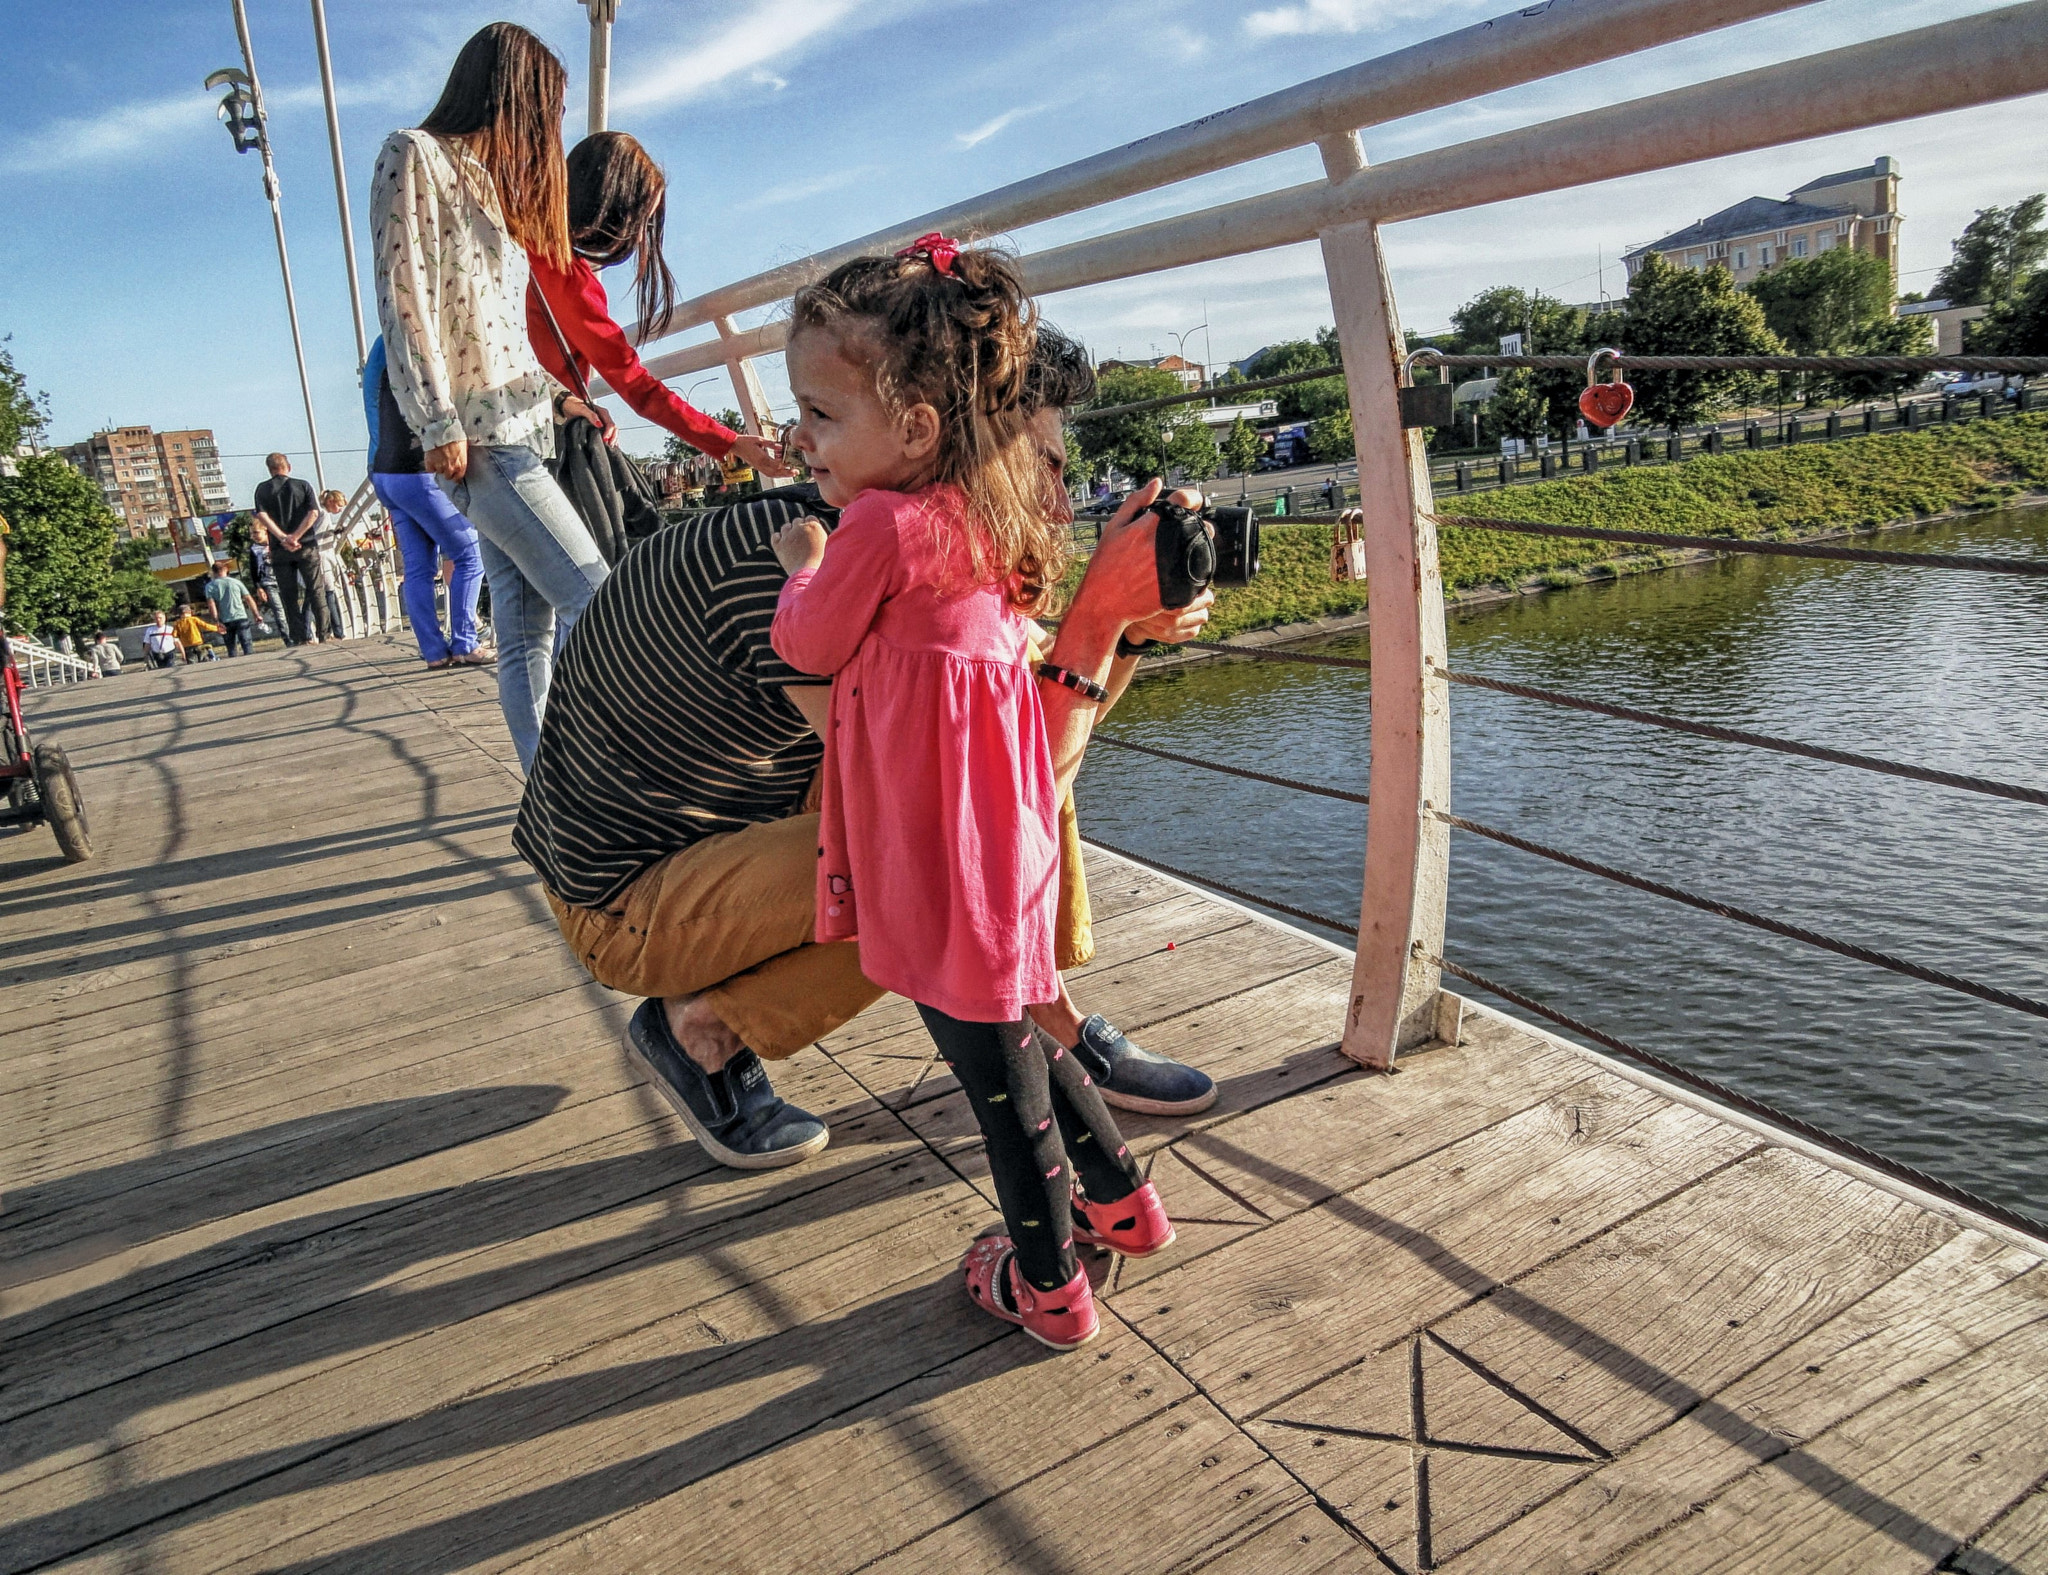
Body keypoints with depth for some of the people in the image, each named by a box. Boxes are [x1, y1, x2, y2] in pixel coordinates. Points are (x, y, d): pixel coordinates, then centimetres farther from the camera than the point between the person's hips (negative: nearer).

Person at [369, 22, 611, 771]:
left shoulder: (486, 178, 24)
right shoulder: (415, 155, -1)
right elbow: (404, 298, -10)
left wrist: (554, 395, 16)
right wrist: (439, 423, -16)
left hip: (520, 427, 8)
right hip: (479, 435, -8)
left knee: (528, 632, 4)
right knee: (596, 598, -15)